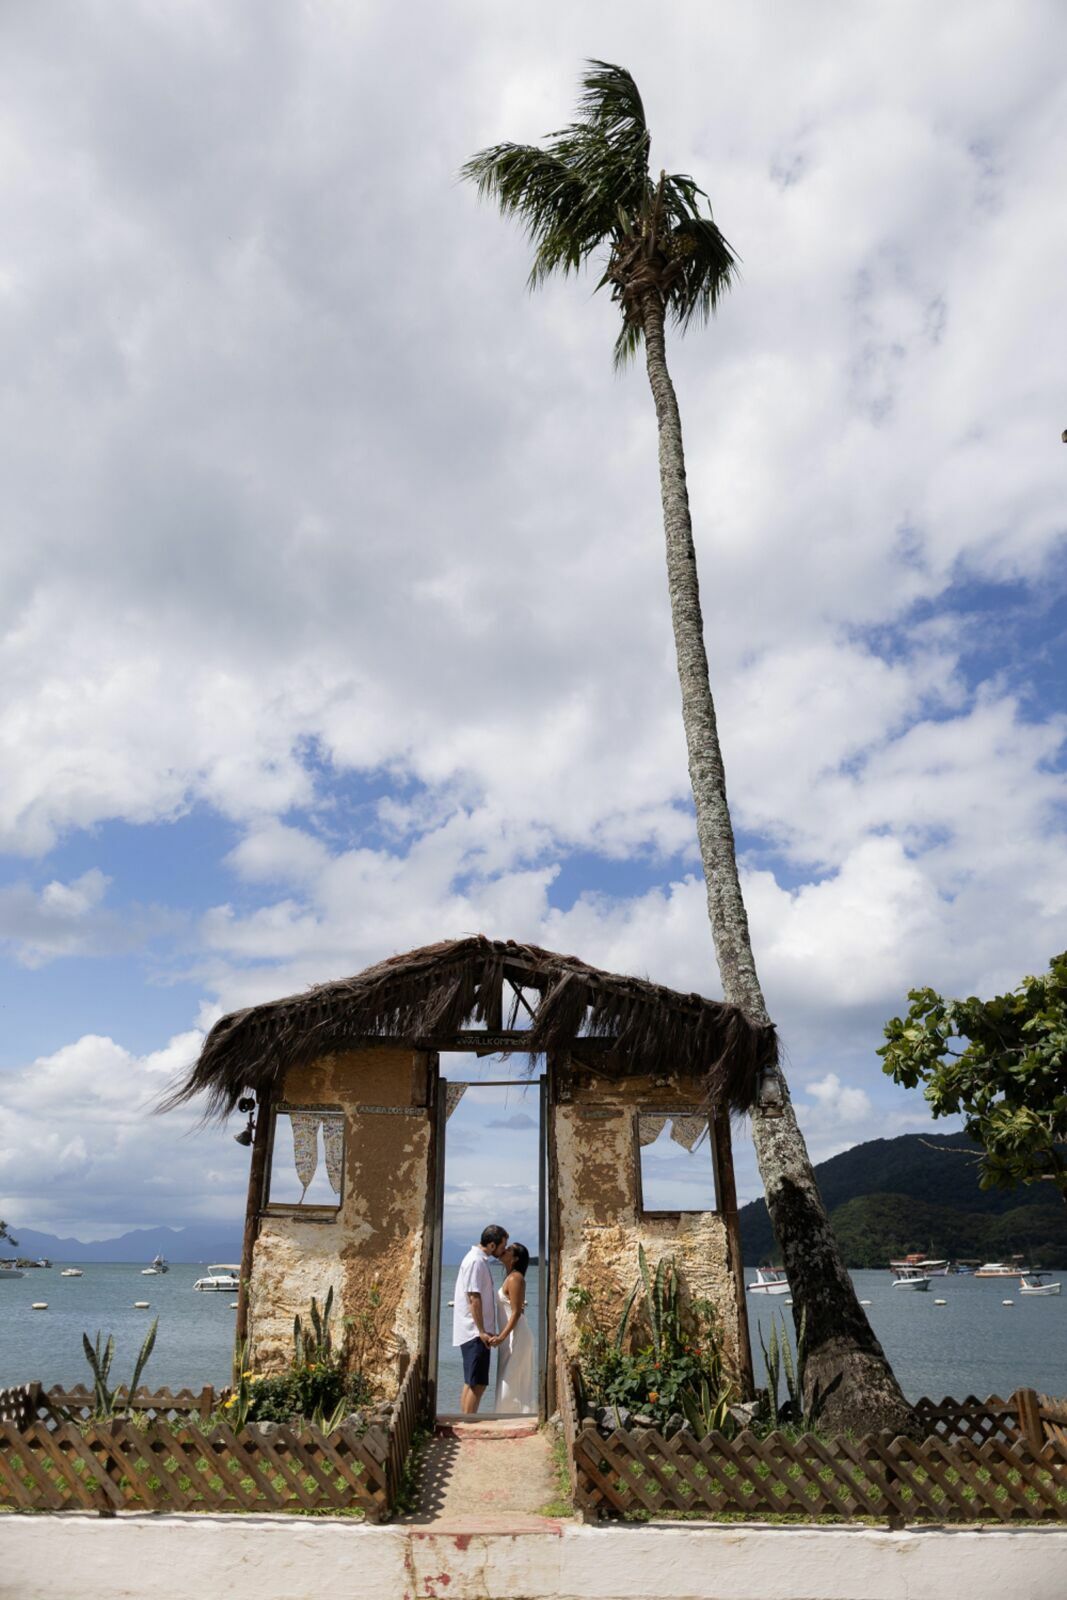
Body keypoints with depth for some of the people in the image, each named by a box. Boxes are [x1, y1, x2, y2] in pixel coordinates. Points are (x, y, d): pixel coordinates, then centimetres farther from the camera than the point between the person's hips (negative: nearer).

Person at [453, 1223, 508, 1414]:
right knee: (477, 1384, -8)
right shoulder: (476, 1262, -16)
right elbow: (474, 1299, -20)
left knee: (471, 1383, 12)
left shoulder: (479, 1260, 15)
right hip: (475, 1333, -10)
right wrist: (482, 1331, -19)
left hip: (474, 1333, 10)